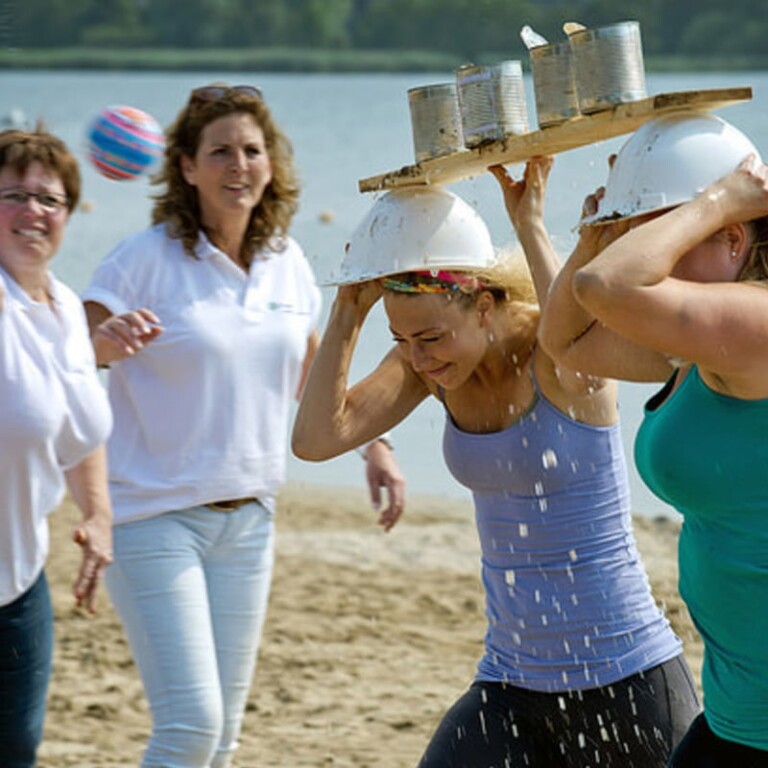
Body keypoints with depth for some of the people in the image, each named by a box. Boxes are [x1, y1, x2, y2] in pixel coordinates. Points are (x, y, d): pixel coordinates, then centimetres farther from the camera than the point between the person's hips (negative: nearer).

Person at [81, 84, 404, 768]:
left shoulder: (286, 263, 5)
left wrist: (373, 444, 13)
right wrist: (106, 339, -38)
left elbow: (313, 374, 21)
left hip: (247, 518, 6)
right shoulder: (149, 259, -11)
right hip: (155, 513, -6)